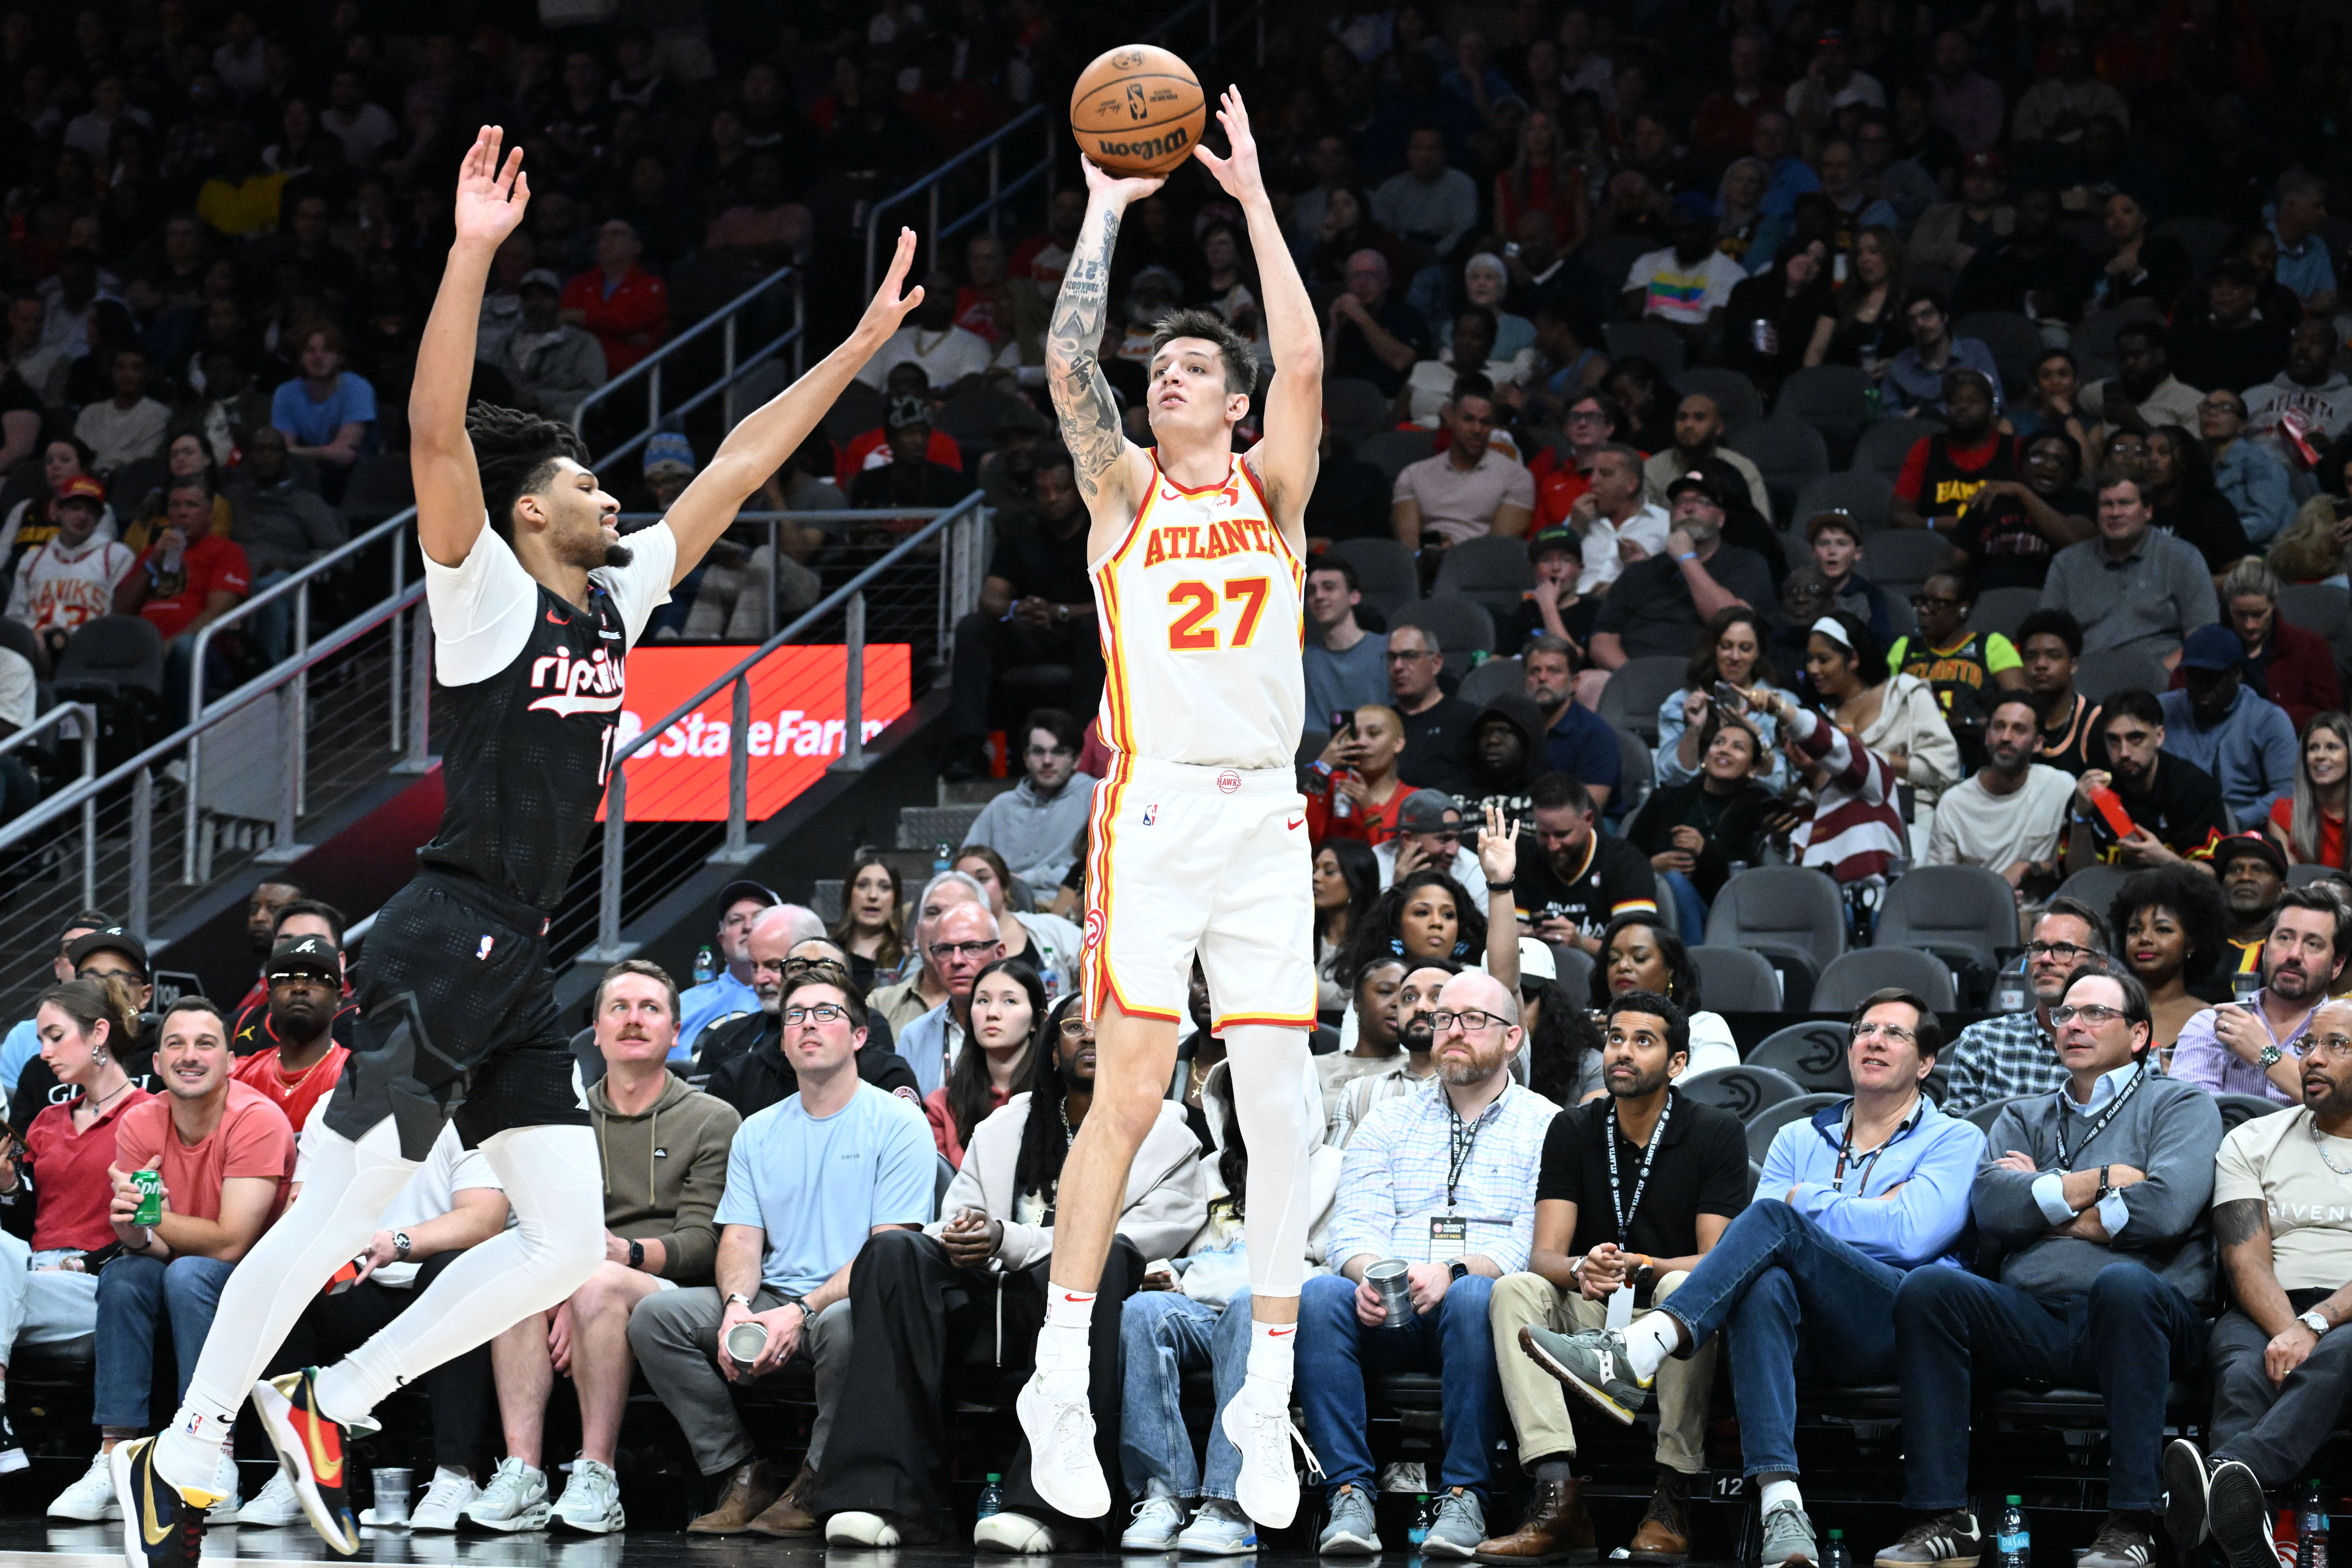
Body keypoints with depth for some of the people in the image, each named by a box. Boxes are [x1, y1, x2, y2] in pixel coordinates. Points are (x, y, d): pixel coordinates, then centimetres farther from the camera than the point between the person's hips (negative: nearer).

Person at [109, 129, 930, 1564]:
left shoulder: (618, 597, 15)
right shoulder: (485, 587, -5)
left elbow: (740, 464, 19)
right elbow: (437, 433, -21)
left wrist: (863, 343, 19)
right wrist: (474, 253, -30)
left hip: (524, 962, 8)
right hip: (449, 942, -8)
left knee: (568, 1246, 6)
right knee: (335, 1219, -6)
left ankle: (333, 1404, 16)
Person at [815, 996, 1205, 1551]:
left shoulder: (1168, 1140, 9)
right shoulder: (1003, 1129, 22)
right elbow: (957, 1221, 17)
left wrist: (1008, 1241, -15)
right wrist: (960, 1236, -10)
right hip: (988, 1303, 4)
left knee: (1100, 1257, -37)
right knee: (893, 1251, -24)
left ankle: (1047, 1502, -42)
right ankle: (889, 1497, -33)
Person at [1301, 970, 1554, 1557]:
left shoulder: (1545, 1127, 9)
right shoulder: (1387, 1122, 21)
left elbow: (1535, 1244, -4)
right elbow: (1354, 1223, 8)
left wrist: (1454, 1272, -22)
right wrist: (1369, 1274, -17)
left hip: (1481, 1297, -3)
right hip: (1386, 1314, 3)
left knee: (1475, 1298, -38)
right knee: (1319, 1295, -29)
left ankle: (1463, 1494, -29)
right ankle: (1349, 1493, -29)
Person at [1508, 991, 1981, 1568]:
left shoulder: (1955, 1141, 14)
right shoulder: (1798, 1139, 28)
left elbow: (1908, 1234, -6)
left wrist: (1807, 1201, 3)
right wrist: (1863, 1215, 1)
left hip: (1907, 1327, -3)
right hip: (1812, 1334, 3)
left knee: (1772, 1220, -28)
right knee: (1766, 1282, -36)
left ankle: (1631, 1357, -43)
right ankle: (1781, 1507, -50)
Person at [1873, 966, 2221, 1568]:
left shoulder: (2180, 1105, 14)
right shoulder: (2022, 1118, 27)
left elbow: (2166, 1208, -6)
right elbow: (1993, 1207, 6)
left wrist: (2043, 1200, 3)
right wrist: (2103, 1181, 0)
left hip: (2138, 1316, -3)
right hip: (2032, 1324, 3)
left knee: (2122, 1283, -39)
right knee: (1927, 1286, -25)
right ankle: (1943, 1518, -26)